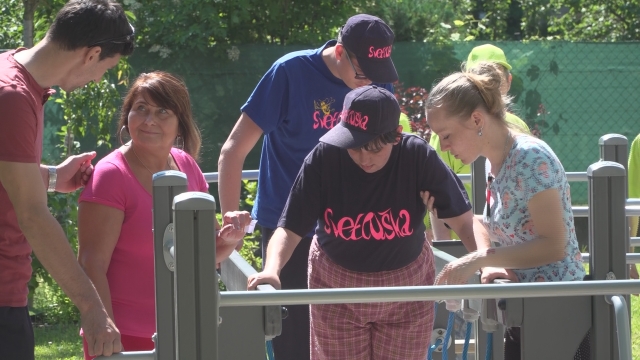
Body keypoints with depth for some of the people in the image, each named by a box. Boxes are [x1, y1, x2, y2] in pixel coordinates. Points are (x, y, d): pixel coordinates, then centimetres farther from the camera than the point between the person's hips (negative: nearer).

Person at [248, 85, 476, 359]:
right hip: (336, 286, 0)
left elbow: (462, 219, -16)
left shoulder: (418, 156, -21)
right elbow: (290, 229, -23)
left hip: (407, 284, 1)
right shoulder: (324, 158, -23)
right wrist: (272, 269, -43)